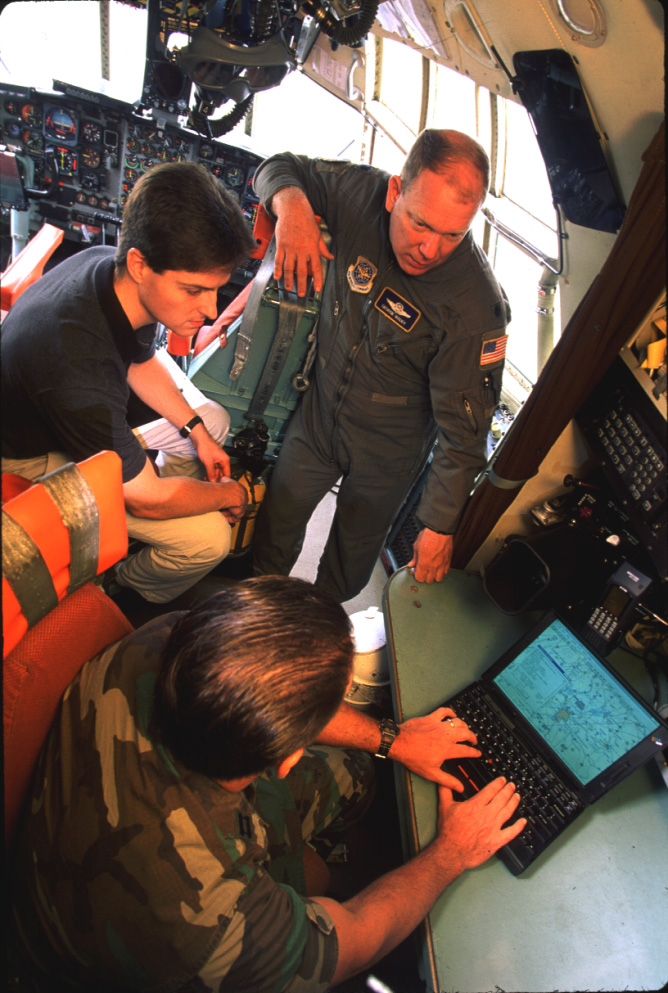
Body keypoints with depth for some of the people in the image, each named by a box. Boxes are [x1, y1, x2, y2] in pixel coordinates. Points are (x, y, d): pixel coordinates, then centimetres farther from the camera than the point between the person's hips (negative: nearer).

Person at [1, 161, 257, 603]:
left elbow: (141, 362, 5)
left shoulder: (116, 270, -19)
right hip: (43, 458, -8)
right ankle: (133, 589, 15)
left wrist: (197, 431, 0)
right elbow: (146, 498, -30)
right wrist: (231, 494, -13)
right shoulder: (76, 366, -44)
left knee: (215, 421, 10)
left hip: (95, 417, 8)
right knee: (209, 538, -17)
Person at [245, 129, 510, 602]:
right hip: (318, 412, 3)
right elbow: (280, 168, -2)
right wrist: (292, 204, -27)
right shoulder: (359, 193, -20)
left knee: (353, 552, 18)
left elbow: (463, 434, -24)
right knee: (275, 522, 18)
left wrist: (440, 527, -18)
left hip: (388, 450, -3)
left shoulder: (476, 307, -32)